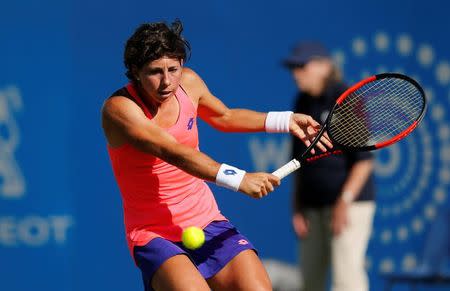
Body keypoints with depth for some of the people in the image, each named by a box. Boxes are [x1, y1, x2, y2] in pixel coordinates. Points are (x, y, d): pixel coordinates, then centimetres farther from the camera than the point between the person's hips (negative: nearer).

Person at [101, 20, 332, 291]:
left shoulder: (188, 81, 1)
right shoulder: (119, 108, -18)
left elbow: (224, 117, 23)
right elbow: (173, 152, -30)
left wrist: (286, 121, 14)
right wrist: (238, 179, -40)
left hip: (207, 222, 5)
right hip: (154, 235, -5)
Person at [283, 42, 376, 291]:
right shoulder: (302, 102, 13)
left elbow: (364, 160, -11)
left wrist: (345, 200, -18)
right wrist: (297, 206, 9)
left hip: (349, 201, -7)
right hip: (312, 206, 7)